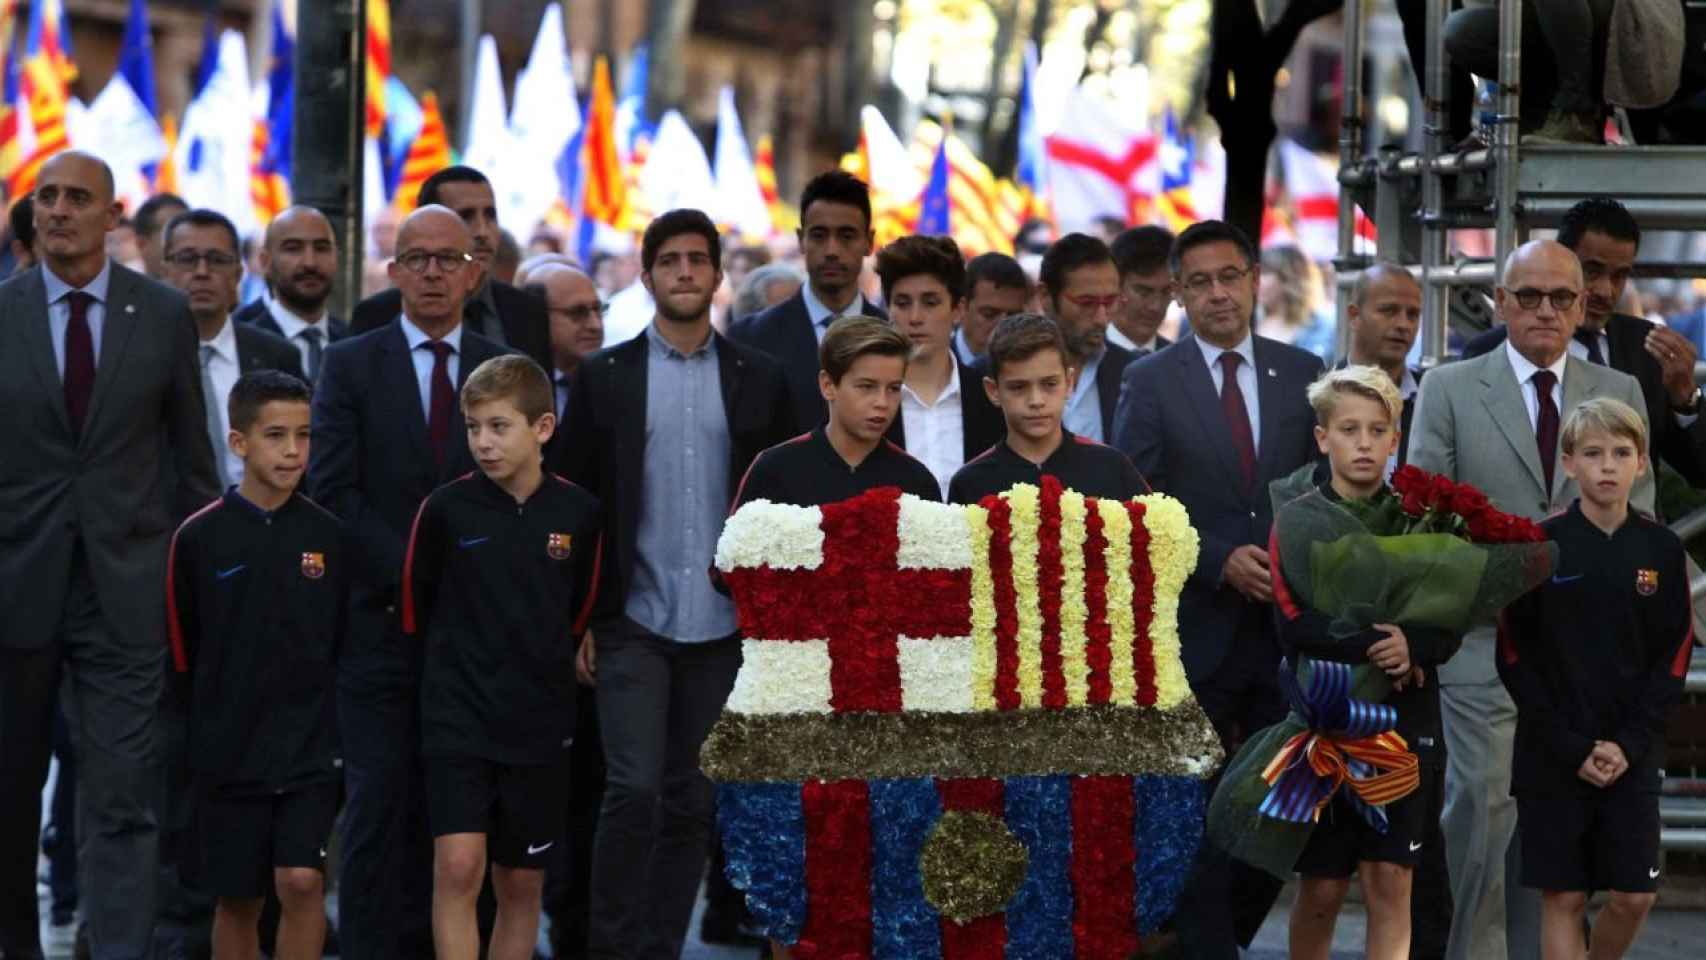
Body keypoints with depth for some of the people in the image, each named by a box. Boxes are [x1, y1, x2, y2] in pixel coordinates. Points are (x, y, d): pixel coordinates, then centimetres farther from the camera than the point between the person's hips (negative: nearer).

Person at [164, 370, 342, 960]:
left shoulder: (327, 535, -1)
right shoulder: (198, 539, -6)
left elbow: (344, 642, 7)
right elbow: (182, 651, 3)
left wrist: (325, 721, 5)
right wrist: (209, 725, 5)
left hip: (311, 747, 0)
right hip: (228, 750, 0)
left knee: (302, 880, -13)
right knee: (238, 899, 8)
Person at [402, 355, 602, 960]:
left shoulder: (577, 512, -3)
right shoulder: (446, 509, -7)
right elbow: (416, 605, 7)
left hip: (540, 725, 2)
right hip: (458, 717, -2)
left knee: (521, 885, 9)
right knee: (458, 867, -15)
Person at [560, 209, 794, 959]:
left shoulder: (758, 380, 6)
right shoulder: (603, 376, 3)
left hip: (723, 628, 2)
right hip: (633, 624, -2)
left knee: (691, 802, 5)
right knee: (634, 790, -11)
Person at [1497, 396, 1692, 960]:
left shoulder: (1661, 550, 2)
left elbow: (1672, 659, 3)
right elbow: (1516, 659, -4)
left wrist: (1630, 744, -10)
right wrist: (1572, 748, -11)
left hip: (1633, 756, 2)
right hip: (1553, 756, -2)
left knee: (1634, 895, 1)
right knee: (1563, 896, 0)